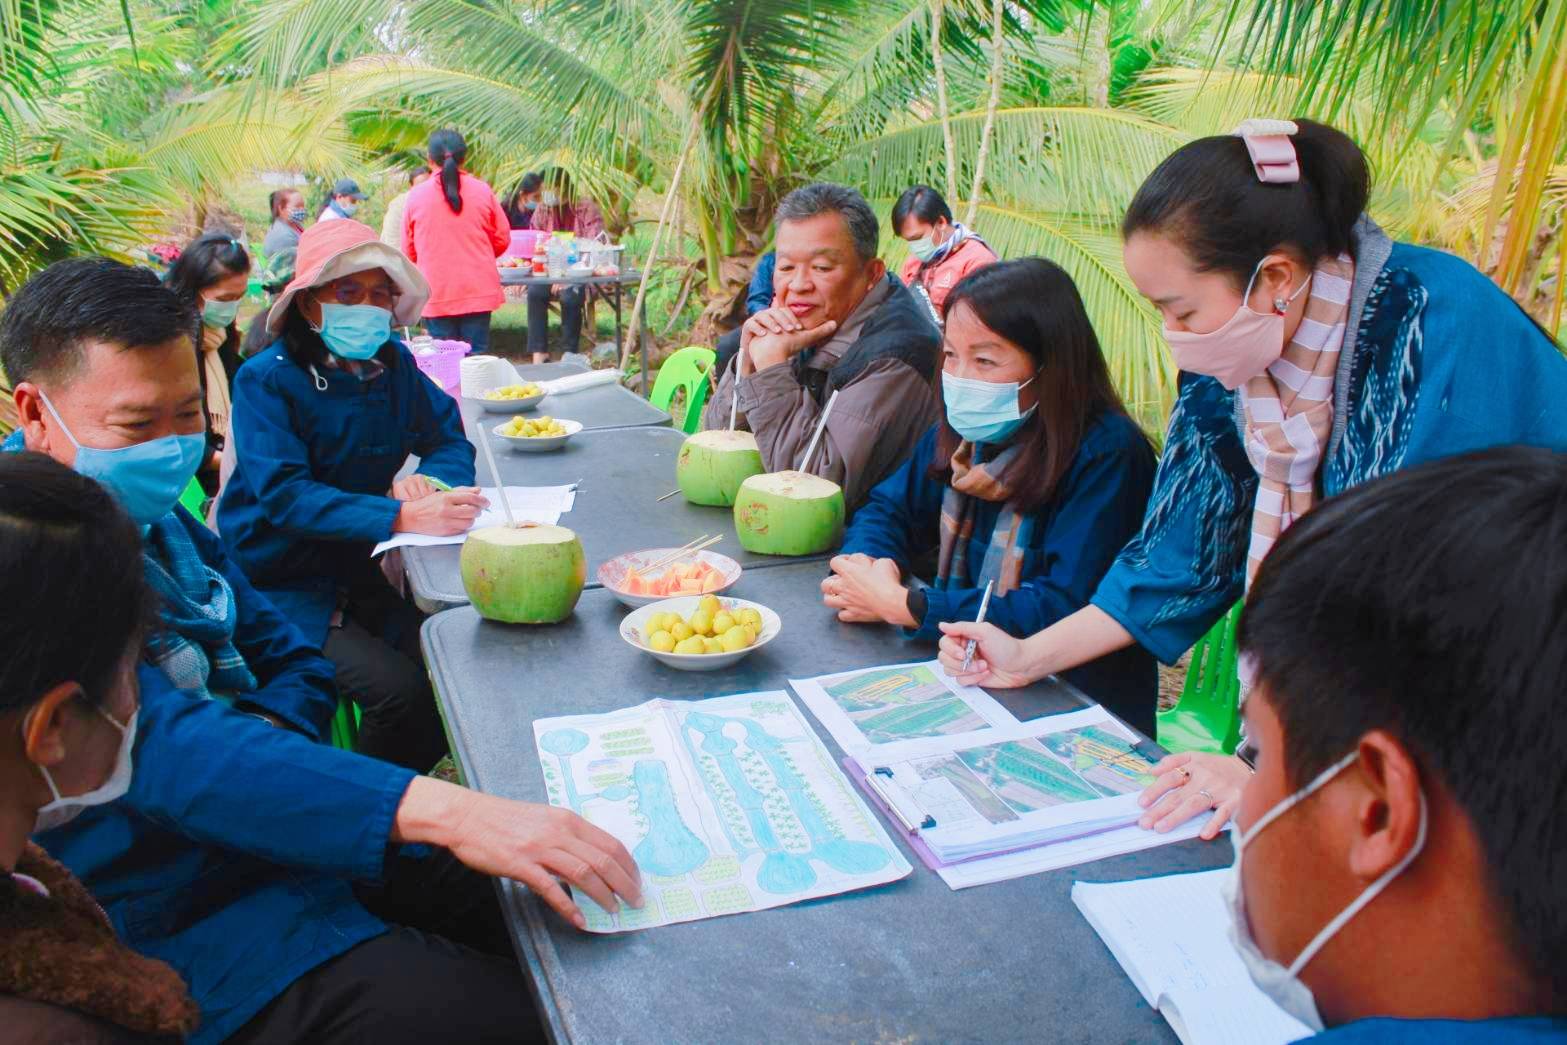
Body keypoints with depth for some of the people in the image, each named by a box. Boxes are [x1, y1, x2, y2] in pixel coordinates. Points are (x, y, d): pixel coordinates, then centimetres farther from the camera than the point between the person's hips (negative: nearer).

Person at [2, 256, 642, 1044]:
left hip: (287, 842, 8)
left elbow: (289, 659, 14)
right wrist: (440, 810, -43)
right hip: (188, 930, -8)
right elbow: (167, 749, -33)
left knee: (549, 906, 1)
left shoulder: (153, 516, 8)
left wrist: (261, 741, -11)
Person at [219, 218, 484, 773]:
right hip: (281, 587, -5)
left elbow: (451, 440, 9)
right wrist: (400, 517, -38)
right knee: (401, 690, -24)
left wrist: (430, 482, -16)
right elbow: (283, 496, -25)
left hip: (359, 573, 5)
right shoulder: (267, 379, -14)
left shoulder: (393, 363, 3)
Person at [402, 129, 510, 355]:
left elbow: (408, 250, 7)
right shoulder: (482, 191, -2)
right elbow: (502, 239, 5)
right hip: (478, 292, 0)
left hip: (436, 295, 0)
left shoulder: (415, 196, -1)